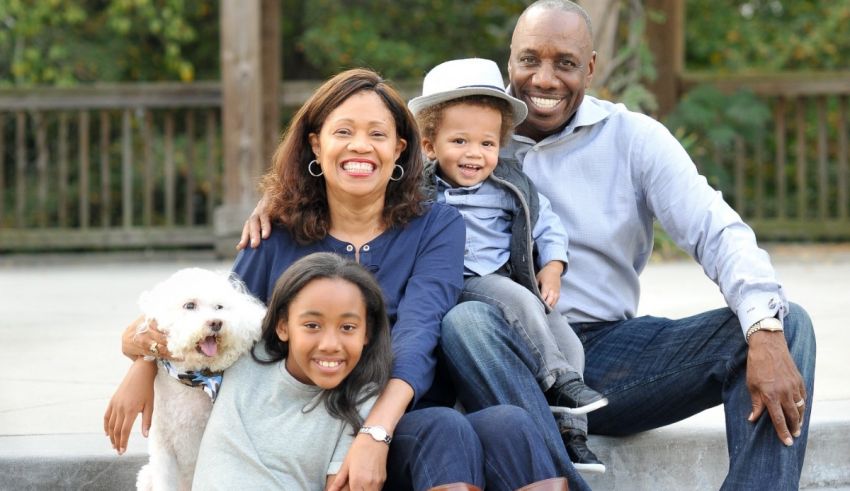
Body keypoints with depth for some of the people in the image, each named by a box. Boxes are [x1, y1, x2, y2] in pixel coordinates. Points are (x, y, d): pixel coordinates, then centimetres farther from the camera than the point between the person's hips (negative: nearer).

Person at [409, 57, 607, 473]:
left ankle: (570, 432, -11)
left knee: (569, 344, -13)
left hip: (512, 284, 4)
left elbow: (547, 225, 15)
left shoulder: (511, 186, 9)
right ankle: (559, 382, -29)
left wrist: (552, 270, 3)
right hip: (456, 291, -4)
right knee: (515, 297, -32)